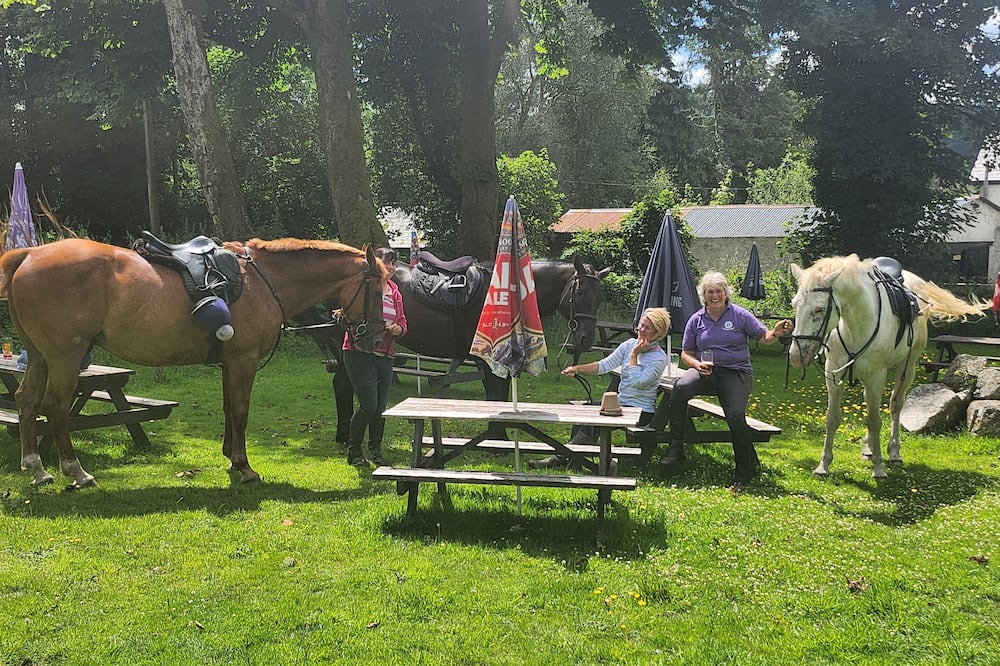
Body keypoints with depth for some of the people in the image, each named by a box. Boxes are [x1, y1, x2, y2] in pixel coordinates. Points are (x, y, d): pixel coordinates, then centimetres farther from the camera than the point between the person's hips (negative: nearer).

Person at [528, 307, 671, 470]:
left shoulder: (660, 358, -11)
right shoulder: (629, 344, 7)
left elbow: (637, 382, -23)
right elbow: (605, 365, 0)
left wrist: (634, 355, -18)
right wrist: (577, 369, -11)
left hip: (641, 411, -7)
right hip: (620, 401, 7)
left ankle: (560, 459, -19)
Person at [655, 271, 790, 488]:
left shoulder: (740, 315, 3)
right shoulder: (696, 320, 9)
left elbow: (764, 337, 2)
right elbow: (686, 353, 12)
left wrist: (775, 333, -22)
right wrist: (697, 364, -10)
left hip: (736, 373, -2)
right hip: (706, 372, 2)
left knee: (736, 416, -25)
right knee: (680, 388, -30)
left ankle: (744, 472, -4)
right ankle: (675, 448, -20)